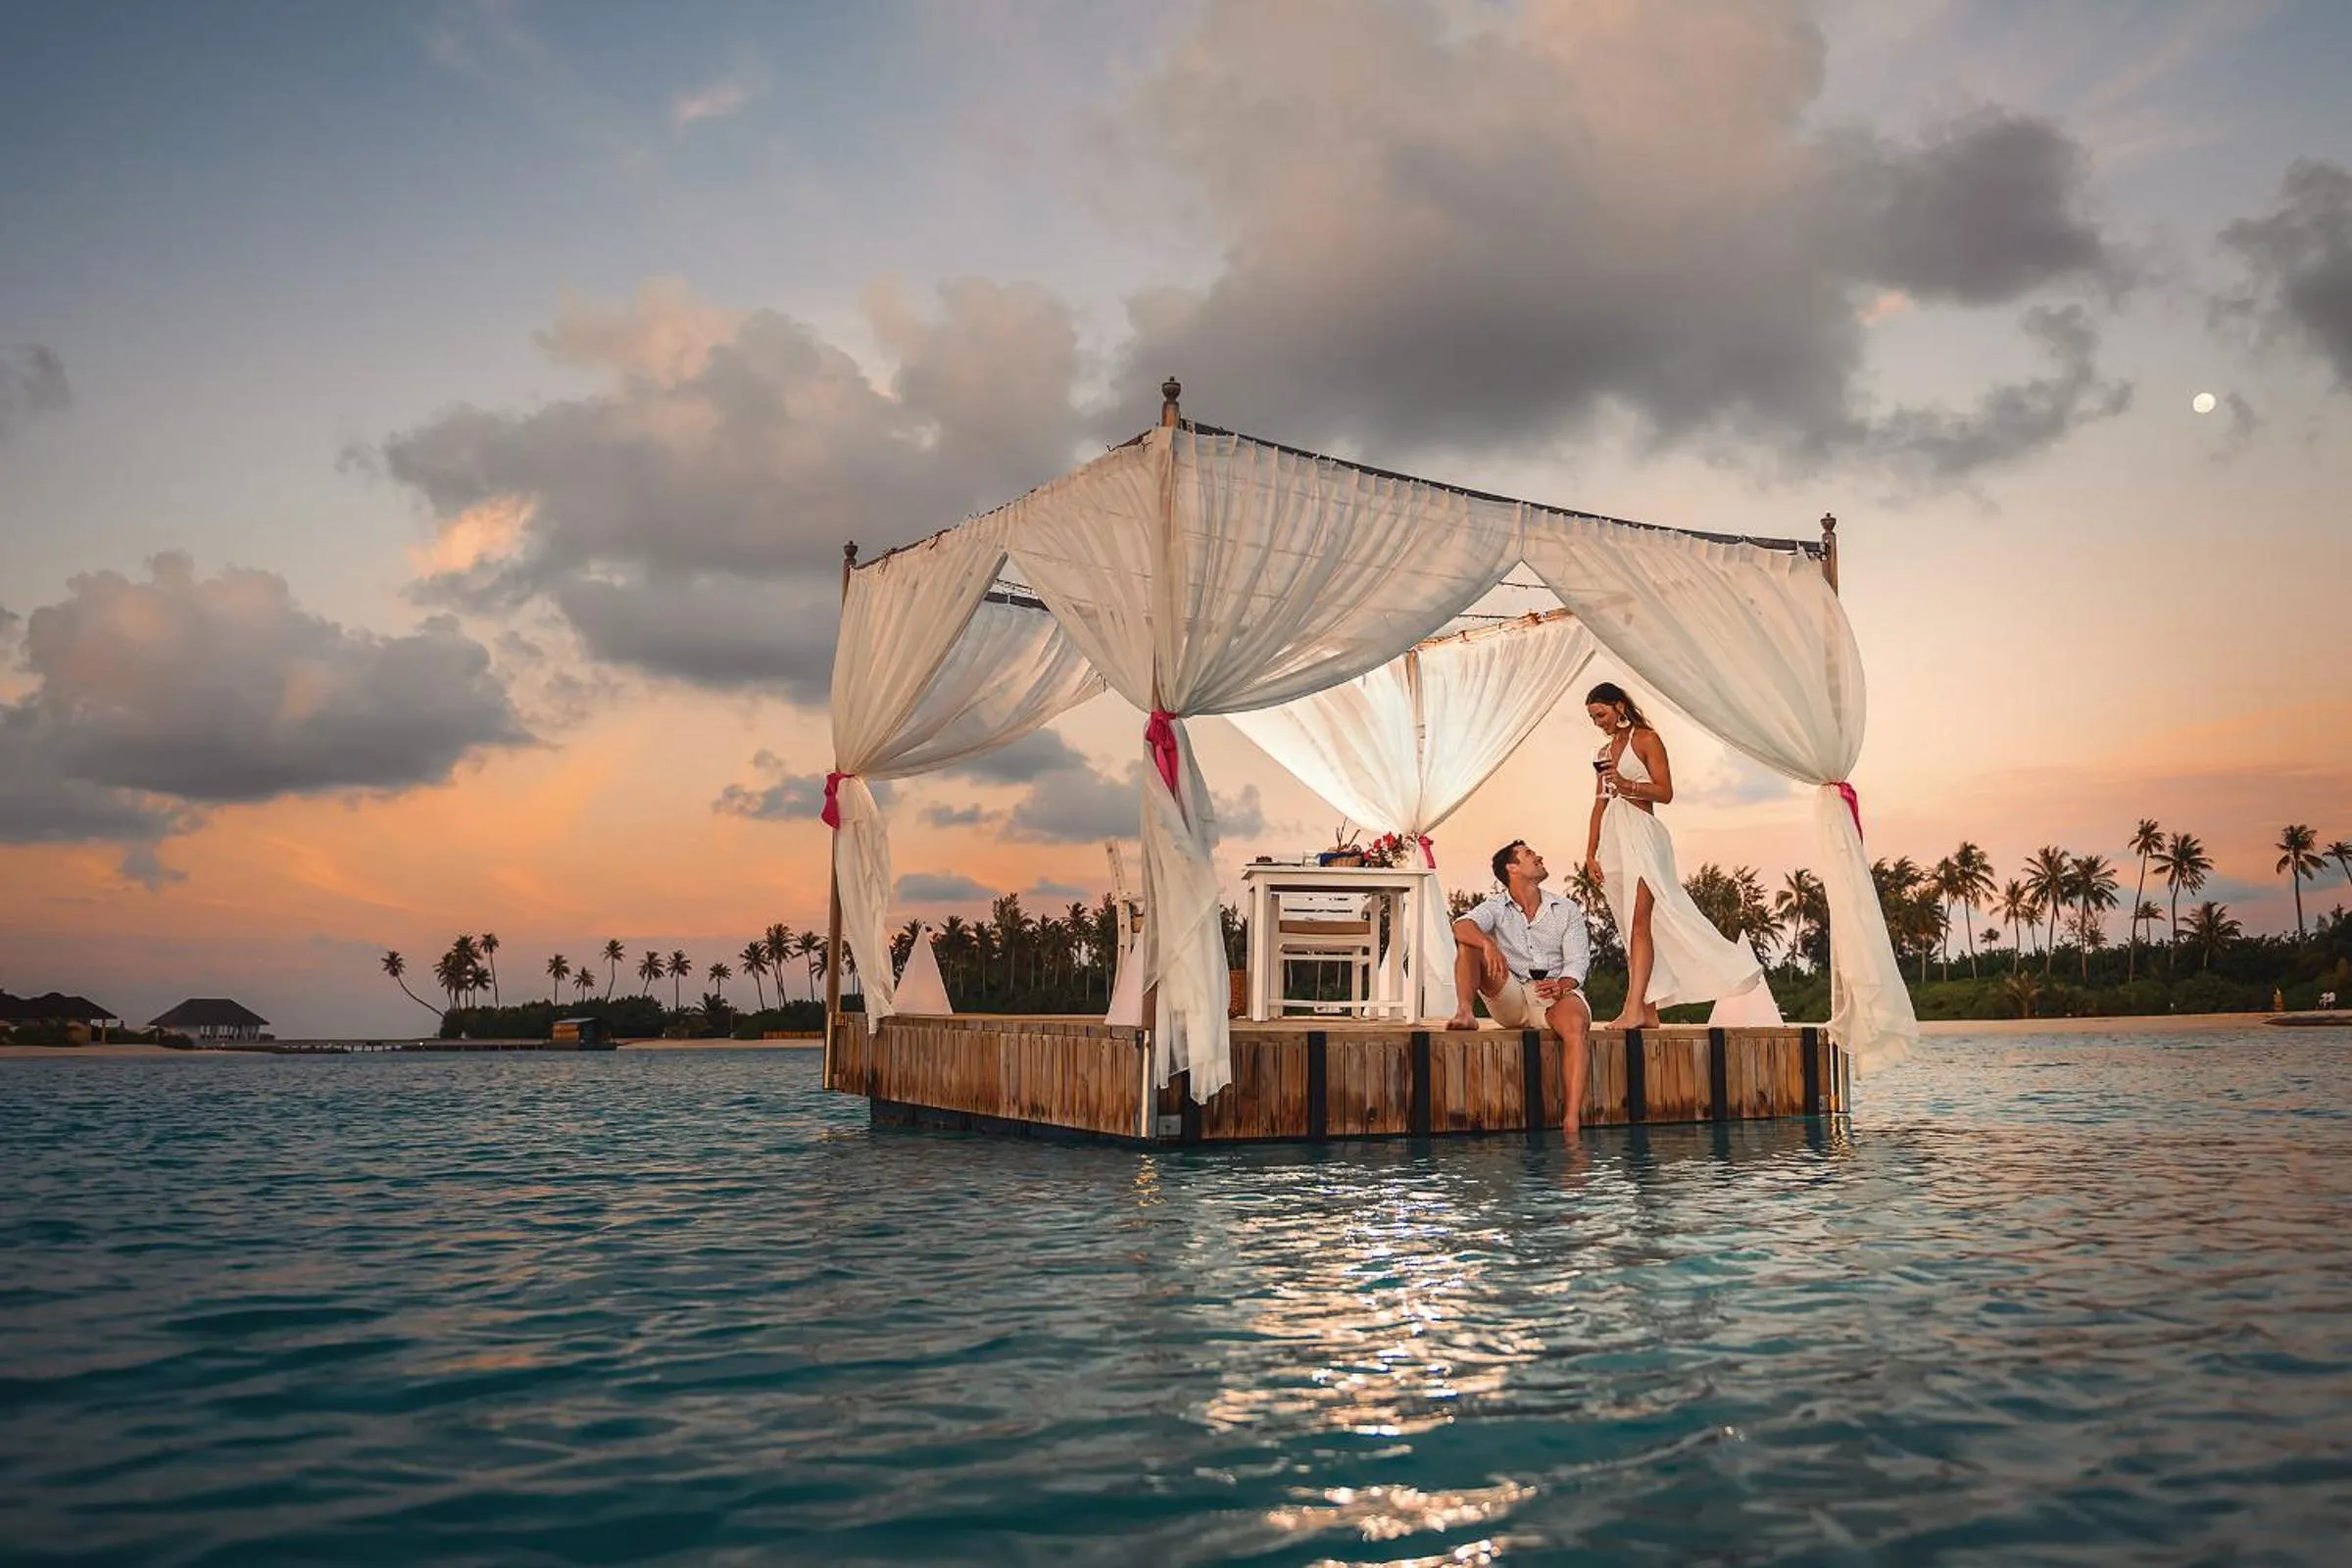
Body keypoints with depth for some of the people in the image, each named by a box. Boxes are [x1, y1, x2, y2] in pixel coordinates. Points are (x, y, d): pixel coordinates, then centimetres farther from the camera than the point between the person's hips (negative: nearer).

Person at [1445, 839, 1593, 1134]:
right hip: (1510, 997, 1)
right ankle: (1465, 1013, -33)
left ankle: (1572, 1120, -45)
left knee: (1575, 1024, -35)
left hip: (1557, 992, 0)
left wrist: (1562, 986, -21)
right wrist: (1488, 944, -37)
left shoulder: (1567, 910, 13)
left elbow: (1578, 960, 2)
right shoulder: (1496, 906, 8)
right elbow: (1462, 926, -14)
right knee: (1468, 943, -15)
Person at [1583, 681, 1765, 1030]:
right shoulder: (1604, 752, 20)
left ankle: (1634, 1008, -24)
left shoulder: (1646, 739, 1)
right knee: (1633, 928, 5)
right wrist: (1590, 853, 12)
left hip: (1641, 834, -7)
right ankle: (1648, 1011, 6)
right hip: (1613, 839, 7)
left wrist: (1627, 784, -21)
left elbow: (1665, 792, -6)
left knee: (1640, 922, -16)